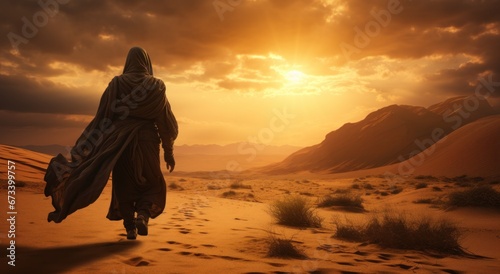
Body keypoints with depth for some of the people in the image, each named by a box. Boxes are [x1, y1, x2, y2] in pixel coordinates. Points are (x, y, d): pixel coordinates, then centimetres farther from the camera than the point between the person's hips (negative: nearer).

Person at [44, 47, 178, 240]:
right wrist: (169, 152, 4)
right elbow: (166, 121, -2)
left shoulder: (116, 84, 2)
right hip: (147, 142, -1)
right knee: (153, 184, 14)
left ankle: (130, 227, 9)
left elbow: (102, 117, 0)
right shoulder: (156, 86, 0)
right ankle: (143, 215, -11)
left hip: (119, 142, 1)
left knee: (124, 185, 13)